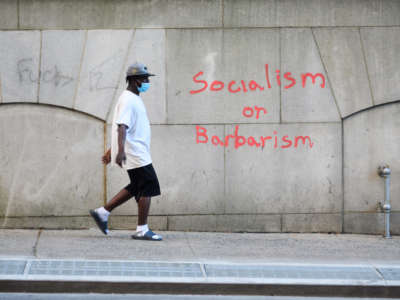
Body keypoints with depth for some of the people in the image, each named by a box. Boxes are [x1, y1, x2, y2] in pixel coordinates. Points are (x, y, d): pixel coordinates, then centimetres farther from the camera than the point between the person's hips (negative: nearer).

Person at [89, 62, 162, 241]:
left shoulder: (134, 99, 19)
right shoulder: (127, 100, -14)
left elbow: (124, 126, 25)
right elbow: (122, 126, -26)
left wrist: (112, 151, 28)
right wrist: (121, 151, -37)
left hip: (138, 152, 10)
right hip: (135, 153, -10)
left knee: (136, 188, 14)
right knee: (147, 187, -7)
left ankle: (102, 212, 17)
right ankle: (142, 230, -3)